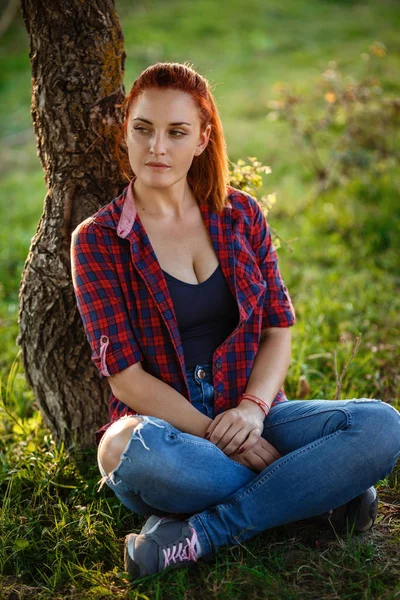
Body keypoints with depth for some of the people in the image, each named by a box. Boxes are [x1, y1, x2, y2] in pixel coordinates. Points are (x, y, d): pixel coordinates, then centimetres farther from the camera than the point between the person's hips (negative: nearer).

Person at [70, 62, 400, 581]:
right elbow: (126, 377, -8)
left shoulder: (241, 214, 8)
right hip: (166, 425, -2)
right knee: (130, 449, -39)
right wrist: (215, 435, -17)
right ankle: (315, 492, -17)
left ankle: (200, 534, -22)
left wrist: (252, 409, -14)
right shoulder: (98, 240, -2)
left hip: (249, 416, 3)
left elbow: (279, 329, 5)